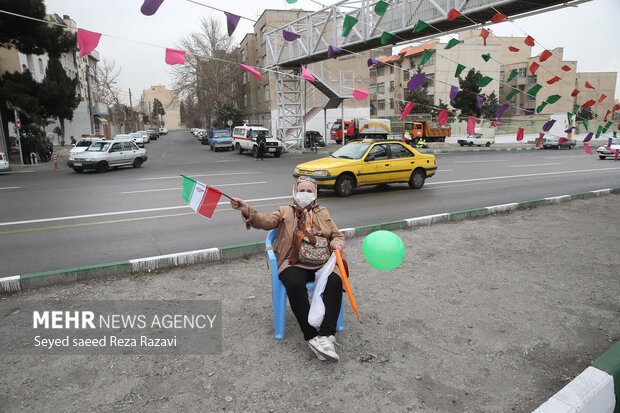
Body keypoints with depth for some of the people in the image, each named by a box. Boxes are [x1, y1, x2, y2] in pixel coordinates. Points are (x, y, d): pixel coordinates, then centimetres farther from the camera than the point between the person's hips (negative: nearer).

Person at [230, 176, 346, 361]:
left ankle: (326, 336, -36)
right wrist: (246, 209, -18)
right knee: (295, 285, -35)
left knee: (334, 282, -31)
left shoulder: (322, 213, 25)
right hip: (294, 263, -1)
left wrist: (337, 243, 0)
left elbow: (338, 234, 26)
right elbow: (265, 221, 1)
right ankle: (312, 337, -30)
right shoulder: (285, 212, 19)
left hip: (320, 262, 2)